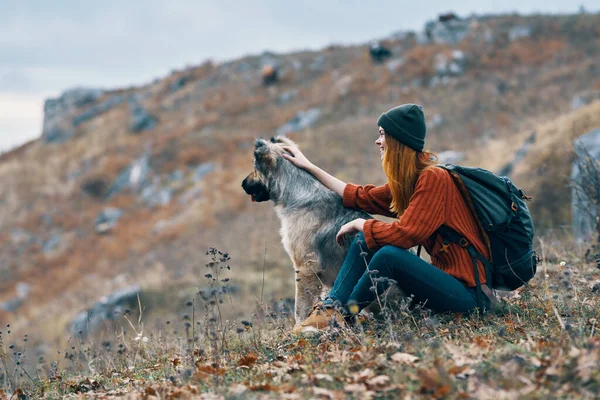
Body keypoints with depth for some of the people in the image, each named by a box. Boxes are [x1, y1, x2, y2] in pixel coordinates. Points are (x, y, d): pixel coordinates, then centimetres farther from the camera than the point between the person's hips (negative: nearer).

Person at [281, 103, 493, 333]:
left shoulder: (433, 179, -18)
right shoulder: (407, 182, 10)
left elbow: (404, 234, -24)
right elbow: (362, 197, 20)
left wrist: (359, 224, -7)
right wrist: (309, 167, 27)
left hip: (466, 291, -9)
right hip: (445, 274, 9)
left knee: (389, 255, -28)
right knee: (365, 239, 2)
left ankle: (340, 314, -8)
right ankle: (329, 309, -10)